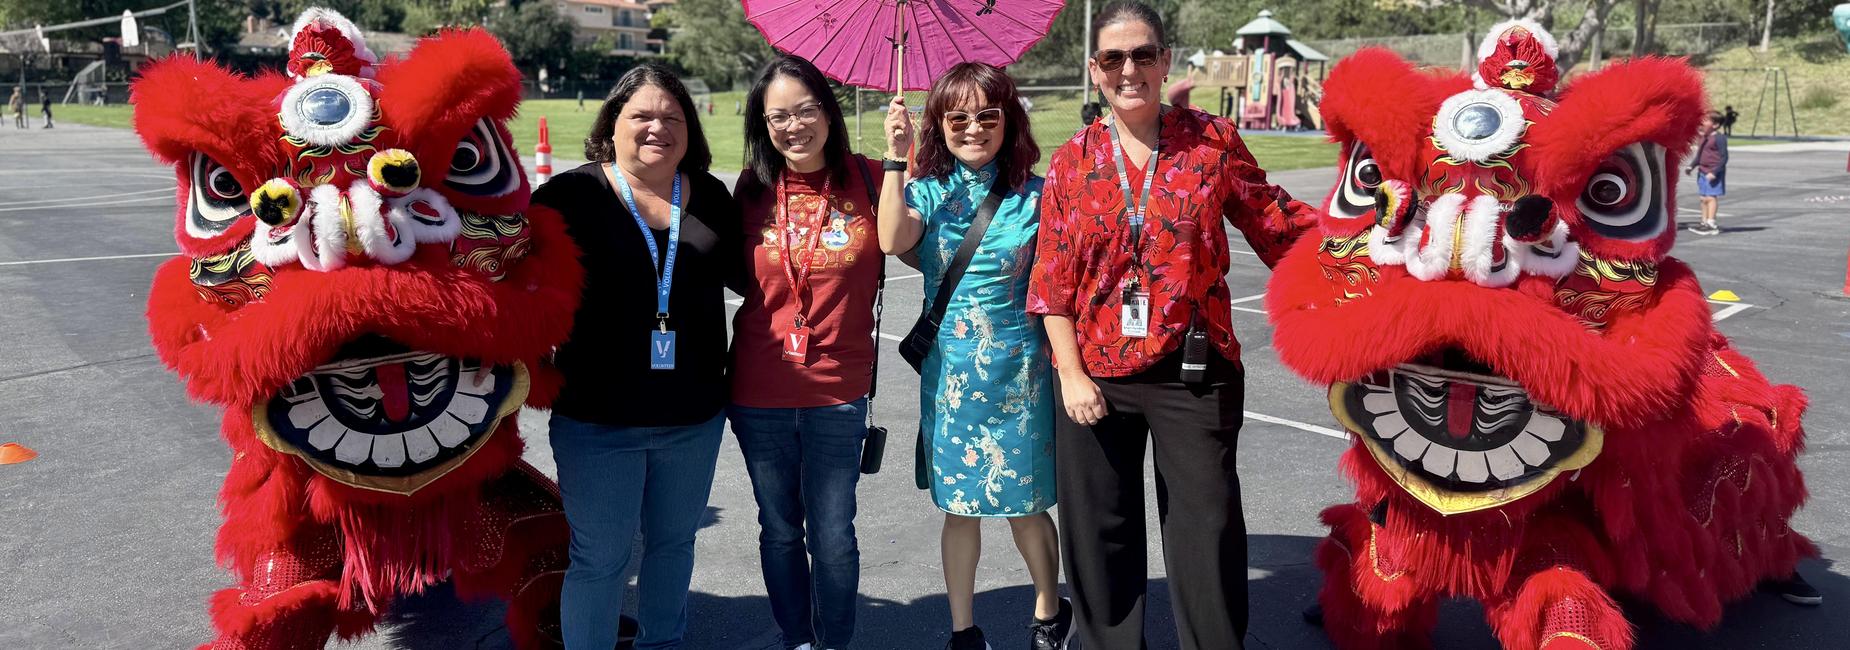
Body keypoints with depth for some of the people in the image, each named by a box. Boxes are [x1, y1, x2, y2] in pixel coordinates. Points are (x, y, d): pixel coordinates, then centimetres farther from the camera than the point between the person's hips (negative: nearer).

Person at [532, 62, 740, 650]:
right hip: (597, 419, -4)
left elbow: (735, 272, 17)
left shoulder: (711, 197, 4)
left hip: (694, 417, 4)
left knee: (674, 542, 20)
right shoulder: (571, 195, -8)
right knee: (599, 557, 7)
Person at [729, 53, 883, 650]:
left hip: (838, 391, -2)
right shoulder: (754, 189, 1)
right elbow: (739, 277, 10)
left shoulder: (864, 178, -2)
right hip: (759, 393, 2)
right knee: (780, 529, 16)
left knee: (833, 535, 5)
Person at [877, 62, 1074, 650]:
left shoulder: (1034, 195, -2)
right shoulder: (928, 191, 1)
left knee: (1024, 503, 7)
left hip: (1019, 370, -1)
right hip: (950, 373, 2)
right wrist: (895, 158, -21)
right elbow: (892, 240, -20)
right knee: (959, 504, 10)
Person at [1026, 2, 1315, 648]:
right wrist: (1071, 373, -4)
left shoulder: (1212, 140, 0)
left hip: (1195, 370, -1)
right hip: (1097, 374, 2)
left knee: (1208, 528, 6)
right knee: (1100, 533, 12)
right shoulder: (1071, 163, 2)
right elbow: (1053, 283, 2)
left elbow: (1275, 223, 6)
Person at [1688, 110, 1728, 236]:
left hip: (1714, 174, -9)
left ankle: (1711, 224, -9)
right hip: (1702, 172, 9)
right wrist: (1691, 166, 11)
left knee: (1711, 197, -9)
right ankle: (1704, 222, 19)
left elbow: (1724, 157, -15)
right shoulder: (1704, 138, 13)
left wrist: (1714, 172, -22)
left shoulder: (1719, 138, -13)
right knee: (1704, 198, 12)